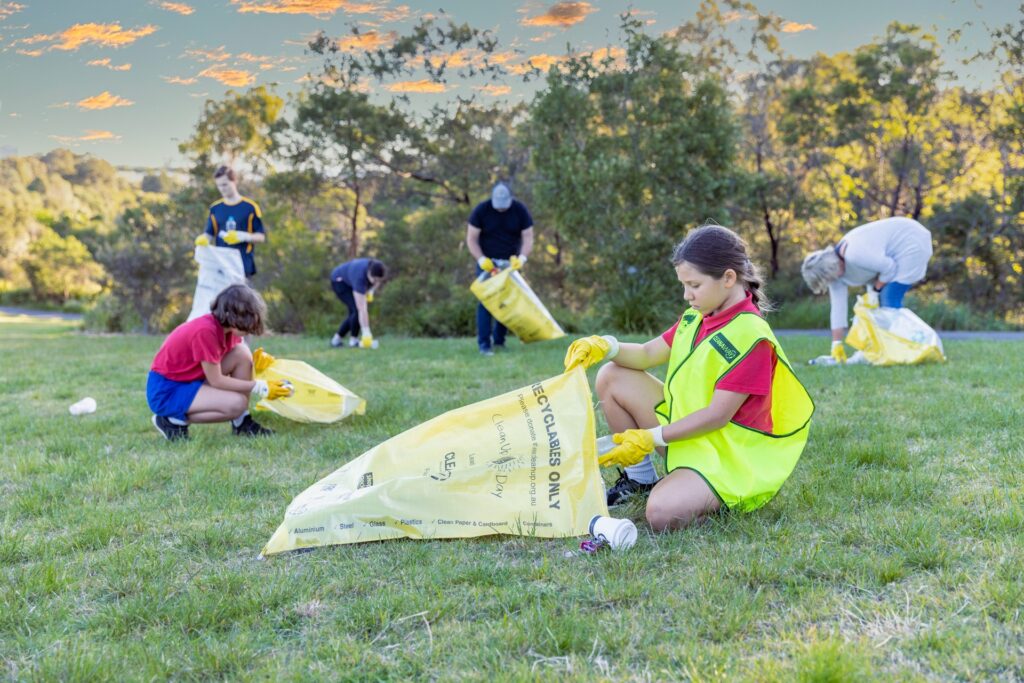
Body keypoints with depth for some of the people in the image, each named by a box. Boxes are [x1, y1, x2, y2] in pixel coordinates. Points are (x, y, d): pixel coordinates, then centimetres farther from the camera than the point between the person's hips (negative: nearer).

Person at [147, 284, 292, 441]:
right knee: (236, 404, -25)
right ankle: (173, 420, -7)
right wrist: (260, 387, -20)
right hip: (166, 392, -9)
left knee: (242, 353, -7)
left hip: (191, 379, 9)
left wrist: (255, 360, -16)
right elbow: (216, 381, -23)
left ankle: (242, 423, 0)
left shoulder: (225, 326, -2)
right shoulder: (205, 331, -29)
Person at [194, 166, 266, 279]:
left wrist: (244, 236, -17)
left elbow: (261, 236, 1)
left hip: (243, 263, -3)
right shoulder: (215, 208, 10)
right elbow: (210, 234, 15)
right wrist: (204, 239, -9)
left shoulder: (250, 207, -1)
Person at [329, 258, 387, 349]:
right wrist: (366, 331, -43)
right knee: (357, 310, -20)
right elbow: (362, 309, -42)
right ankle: (354, 340, -5)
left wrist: (371, 291, -15)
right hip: (340, 281, -7)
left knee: (353, 313, 1)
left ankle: (336, 339, 13)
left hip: (350, 282, 7)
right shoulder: (360, 277, -41)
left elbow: (378, 281, 4)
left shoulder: (376, 270, -24)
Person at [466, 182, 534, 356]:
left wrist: (522, 257, -21)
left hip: (510, 262, 2)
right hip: (487, 262, -2)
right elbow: (471, 239, -7)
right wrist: (481, 259, -20)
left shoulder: (520, 210, -6)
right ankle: (484, 344, -10)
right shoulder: (481, 210, -11)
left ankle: (499, 340, 14)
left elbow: (528, 237, -4)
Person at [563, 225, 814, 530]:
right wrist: (606, 346, -9)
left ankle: (719, 500, 0)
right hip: (685, 429, 9)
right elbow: (648, 354, 12)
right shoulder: (697, 317, 5)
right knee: (612, 378, 2)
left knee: (663, 514, -34)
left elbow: (718, 415, -24)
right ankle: (640, 478, 13)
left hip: (729, 457, -9)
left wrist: (651, 439, -22)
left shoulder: (750, 336, -22)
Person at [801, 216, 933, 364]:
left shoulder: (854, 255, -32)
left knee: (890, 298, -14)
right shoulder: (833, 266, -3)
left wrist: (875, 291, -12)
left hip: (911, 244, -9)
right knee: (884, 298, 9)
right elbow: (838, 307, -2)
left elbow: (888, 268, -24)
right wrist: (836, 344, -4)